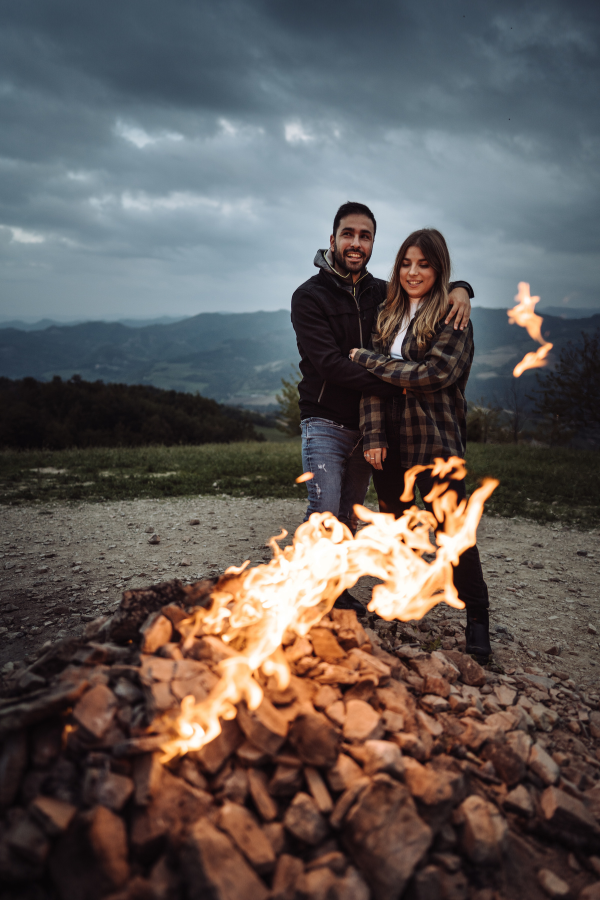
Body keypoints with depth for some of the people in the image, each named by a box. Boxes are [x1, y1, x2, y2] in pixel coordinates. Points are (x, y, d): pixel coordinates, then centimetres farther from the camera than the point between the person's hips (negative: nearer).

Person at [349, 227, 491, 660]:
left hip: (436, 439, -5)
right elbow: (374, 379, 4)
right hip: (391, 442, 5)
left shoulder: (452, 318, -4)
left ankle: (477, 620, 12)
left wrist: (369, 358, -12)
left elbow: (435, 373, -18)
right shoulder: (388, 315, 11)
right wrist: (373, 435, -8)